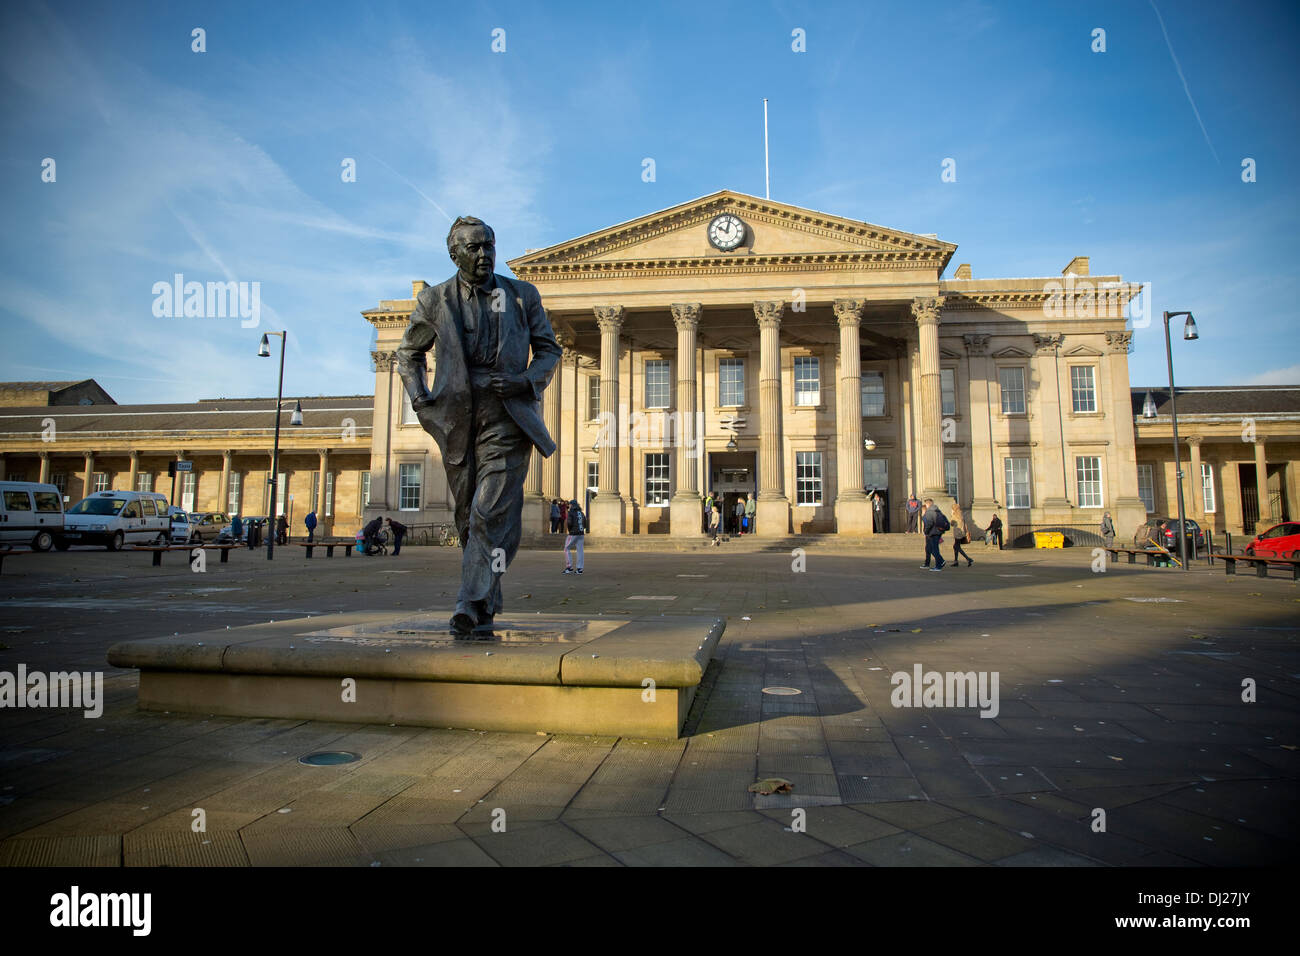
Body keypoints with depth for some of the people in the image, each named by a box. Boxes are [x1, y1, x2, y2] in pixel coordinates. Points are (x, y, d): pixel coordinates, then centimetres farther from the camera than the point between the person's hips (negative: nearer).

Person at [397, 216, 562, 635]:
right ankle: (488, 606, 22)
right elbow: (409, 353, 22)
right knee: (469, 517, 8)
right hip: (458, 419, 3)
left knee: (493, 513, -15)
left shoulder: (522, 295, 7)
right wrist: (418, 397, 6)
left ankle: (472, 605, -15)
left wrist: (525, 381, -8)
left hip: (507, 417, -2)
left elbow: (549, 349, 12)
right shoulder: (435, 300, 9)